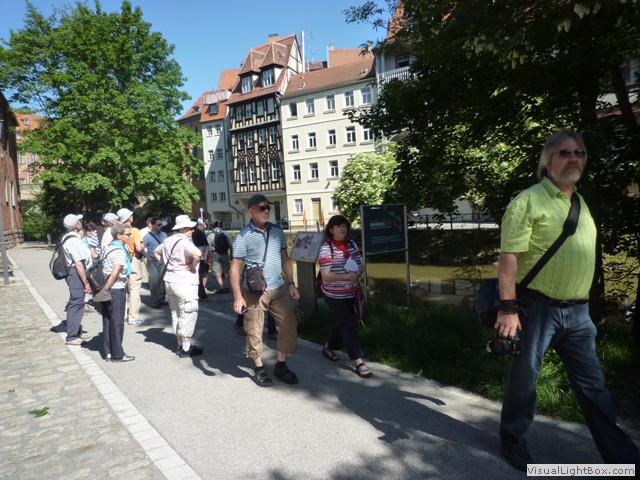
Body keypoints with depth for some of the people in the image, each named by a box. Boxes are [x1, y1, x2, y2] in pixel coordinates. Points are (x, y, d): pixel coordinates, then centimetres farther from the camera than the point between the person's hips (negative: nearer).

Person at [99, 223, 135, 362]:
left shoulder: (109, 248, 11)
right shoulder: (120, 252, -16)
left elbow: (104, 269, 14)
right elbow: (114, 274, -24)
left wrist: (103, 289, 16)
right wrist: (105, 290, -18)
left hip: (107, 289, 9)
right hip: (116, 290, -9)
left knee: (108, 321, 12)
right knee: (117, 322, 1)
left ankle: (108, 353, 21)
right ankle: (117, 354, 9)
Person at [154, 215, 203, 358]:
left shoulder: (168, 241, 9)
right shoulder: (183, 241, -18)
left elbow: (156, 252, 26)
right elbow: (197, 254, -36)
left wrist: (166, 263, 14)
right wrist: (193, 266, -18)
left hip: (170, 280, 9)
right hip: (184, 283, -9)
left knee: (176, 314, 16)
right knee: (188, 315, 1)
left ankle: (180, 344, 27)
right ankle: (186, 348, 7)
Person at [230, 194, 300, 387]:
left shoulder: (277, 231, 6)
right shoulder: (244, 235, -8)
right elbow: (235, 267, -8)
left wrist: (291, 283, 7)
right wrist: (238, 297, -13)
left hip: (279, 288, 5)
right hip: (254, 292, -4)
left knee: (289, 326, 7)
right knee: (254, 331, 6)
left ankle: (281, 366, 25)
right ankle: (259, 369, 26)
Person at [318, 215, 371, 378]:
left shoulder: (352, 245, 2)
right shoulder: (326, 248, -16)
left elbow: (360, 266, 10)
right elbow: (325, 276, -20)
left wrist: (358, 273, -13)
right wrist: (347, 276, -29)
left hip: (350, 294, 6)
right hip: (334, 296, -6)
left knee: (342, 323, 20)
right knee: (349, 325, -6)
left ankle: (328, 348, 43)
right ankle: (359, 362, 1)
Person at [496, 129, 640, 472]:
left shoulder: (580, 203, 14)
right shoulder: (529, 200, -10)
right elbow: (508, 256, -16)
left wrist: (580, 303, 20)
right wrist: (508, 308, -20)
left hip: (577, 312, 7)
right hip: (536, 309, -6)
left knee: (593, 385, 13)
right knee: (524, 378, 8)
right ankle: (512, 442, 27)